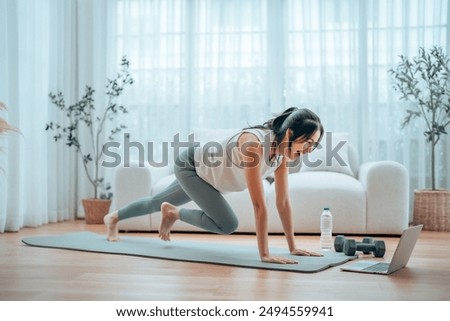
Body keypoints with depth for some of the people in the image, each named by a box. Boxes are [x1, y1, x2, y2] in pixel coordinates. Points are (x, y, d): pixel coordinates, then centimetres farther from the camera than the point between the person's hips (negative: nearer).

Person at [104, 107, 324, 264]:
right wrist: (264, 254, -41)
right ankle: (173, 213, 4)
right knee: (227, 225, -20)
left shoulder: (283, 150, -17)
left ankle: (114, 218, 51)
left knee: (158, 202, 26)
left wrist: (293, 246, -13)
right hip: (191, 166, -8)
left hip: (205, 174, 8)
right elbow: (259, 204, -42)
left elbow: (283, 201, -12)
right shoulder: (254, 144, -41)